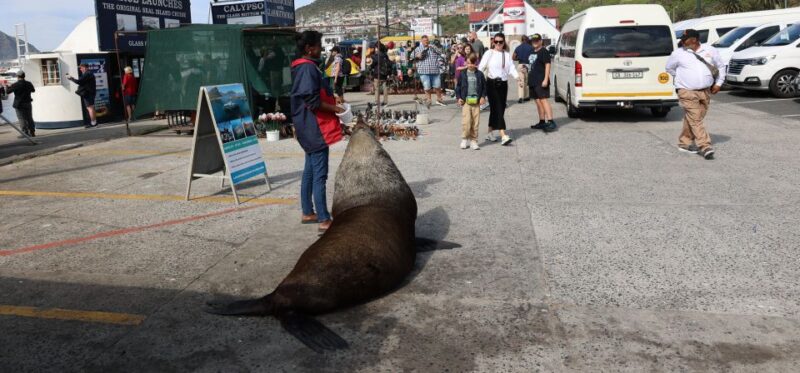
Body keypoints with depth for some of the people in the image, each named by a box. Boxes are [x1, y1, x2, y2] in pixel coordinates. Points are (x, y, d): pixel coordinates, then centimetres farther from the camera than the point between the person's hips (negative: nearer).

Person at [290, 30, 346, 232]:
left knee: (310, 171, 16)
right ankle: (324, 220, -6)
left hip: (310, 128, 11)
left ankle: (308, 213, 25)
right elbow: (313, 101, -23)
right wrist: (336, 109, -14)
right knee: (319, 174, -9)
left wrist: (333, 104, 13)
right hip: (315, 127, -11)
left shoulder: (304, 67, 15)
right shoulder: (308, 68, -17)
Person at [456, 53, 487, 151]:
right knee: (466, 122, -10)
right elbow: (458, 87, 10)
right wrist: (459, 97, 0)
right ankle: (464, 139, 7)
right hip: (465, 101, -1)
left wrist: (483, 97, -1)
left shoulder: (480, 74, 6)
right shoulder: (463, 74, 5)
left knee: (475, 123, 2)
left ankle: (473, 141, 12)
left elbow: (484, 87, 11)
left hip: (476, 102, 1)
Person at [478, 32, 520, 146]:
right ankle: (503, 136, -19)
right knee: (497, 109, -11)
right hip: (492, 83, -5)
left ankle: (490, 133, 24)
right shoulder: (489, 53, -1)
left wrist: (517, 77, -16)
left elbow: (511, 68, 1)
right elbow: (481, 67, -8)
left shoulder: (507, 54, 10)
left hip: (503, 84, 5)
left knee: (500, 109, 9)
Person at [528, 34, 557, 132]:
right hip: (533, 81, 9)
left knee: (544, 100, -16)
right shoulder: (532, 52, 19)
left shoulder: (544, 51, -6)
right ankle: (542, 122, 17)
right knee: (538, 102, 10)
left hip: (541, 81, -9)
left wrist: (546, 79, -21)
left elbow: (548, 65, -13)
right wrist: (529, 80, 24)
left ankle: (551, 122, -21)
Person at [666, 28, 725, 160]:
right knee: (695, 119, -11)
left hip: (706, 92, 3)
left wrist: (718, 83, 9)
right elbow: (669, 68, 16)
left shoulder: (710, 50, 6)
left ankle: (684, 143, 21)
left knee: (693, 119, 8)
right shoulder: (678, 53, 0)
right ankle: (705, 146, -11)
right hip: (687, 92, -3)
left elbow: (721, 66, 16)